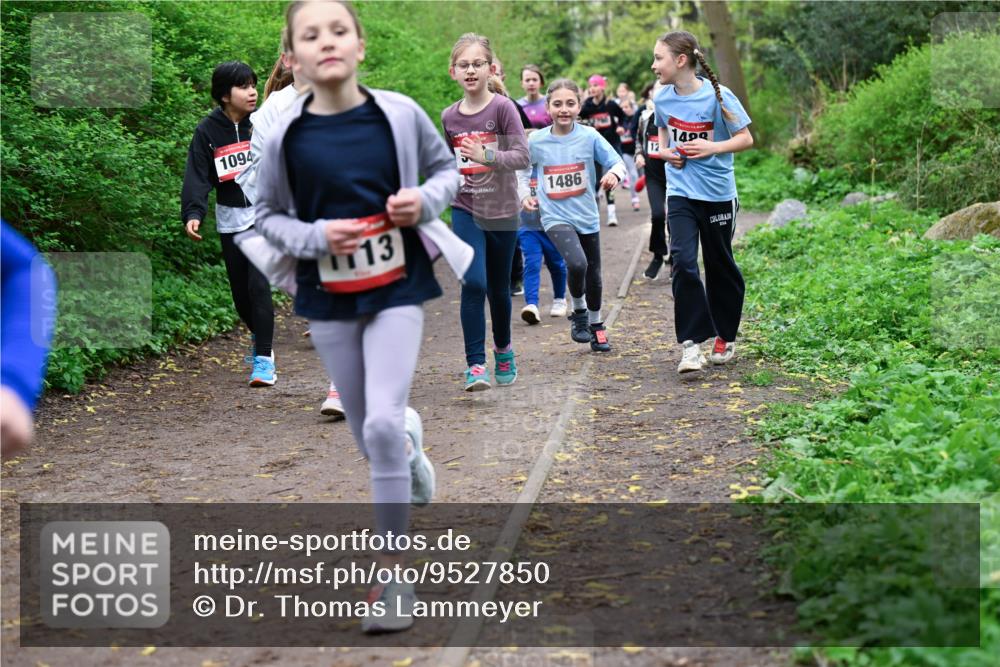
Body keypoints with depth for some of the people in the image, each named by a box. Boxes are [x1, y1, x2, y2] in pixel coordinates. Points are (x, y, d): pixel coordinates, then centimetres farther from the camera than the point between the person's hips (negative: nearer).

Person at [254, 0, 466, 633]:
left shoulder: (399, 113, -10)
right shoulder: (286, 136, -10)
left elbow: (446, 167, 7)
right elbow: (268, 217, 2)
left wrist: (425, 200, -14)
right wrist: (315, 237, -17)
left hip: (397, 287, -2)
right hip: (328, 299, 2)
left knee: (383, 425, -15)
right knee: (368, 436, 12)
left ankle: (393, 575, -1)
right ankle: (409, 441, 52)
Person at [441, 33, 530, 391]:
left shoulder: (503, 107, -9)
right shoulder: (449, 116, 3)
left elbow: (522, 156, -15)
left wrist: (486, 156, -28)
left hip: (501, 212, -1)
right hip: (466, 211, 1)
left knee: (499, 288, 13)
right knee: (473, 283, -16)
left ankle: (503, 348, 39)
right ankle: (475, 365, -13)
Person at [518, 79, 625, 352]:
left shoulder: (589, 137, -8)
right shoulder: (537, 141, -7)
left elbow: (617, 162, -6)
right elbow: (522, 169, 11)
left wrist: (614, 173, -27)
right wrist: (525, 194, -3)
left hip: (587, 216, 2)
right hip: (556, 217, -2)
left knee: (593, 274, 15)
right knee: (577, 264, -25)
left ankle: (596, 325, 38)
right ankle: (578, 312, 4)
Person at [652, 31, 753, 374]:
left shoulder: (718, 96, -14)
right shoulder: (663, 98, -1)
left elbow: (746, 139, -8)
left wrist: (712, 147, -22)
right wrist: (664, 150, -1)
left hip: (717, 193, -2)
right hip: (680, 193, 2)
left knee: (720, 265, 10)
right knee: (683, 261, -15)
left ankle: (726, 336, 30)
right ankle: (691, 344, -13)